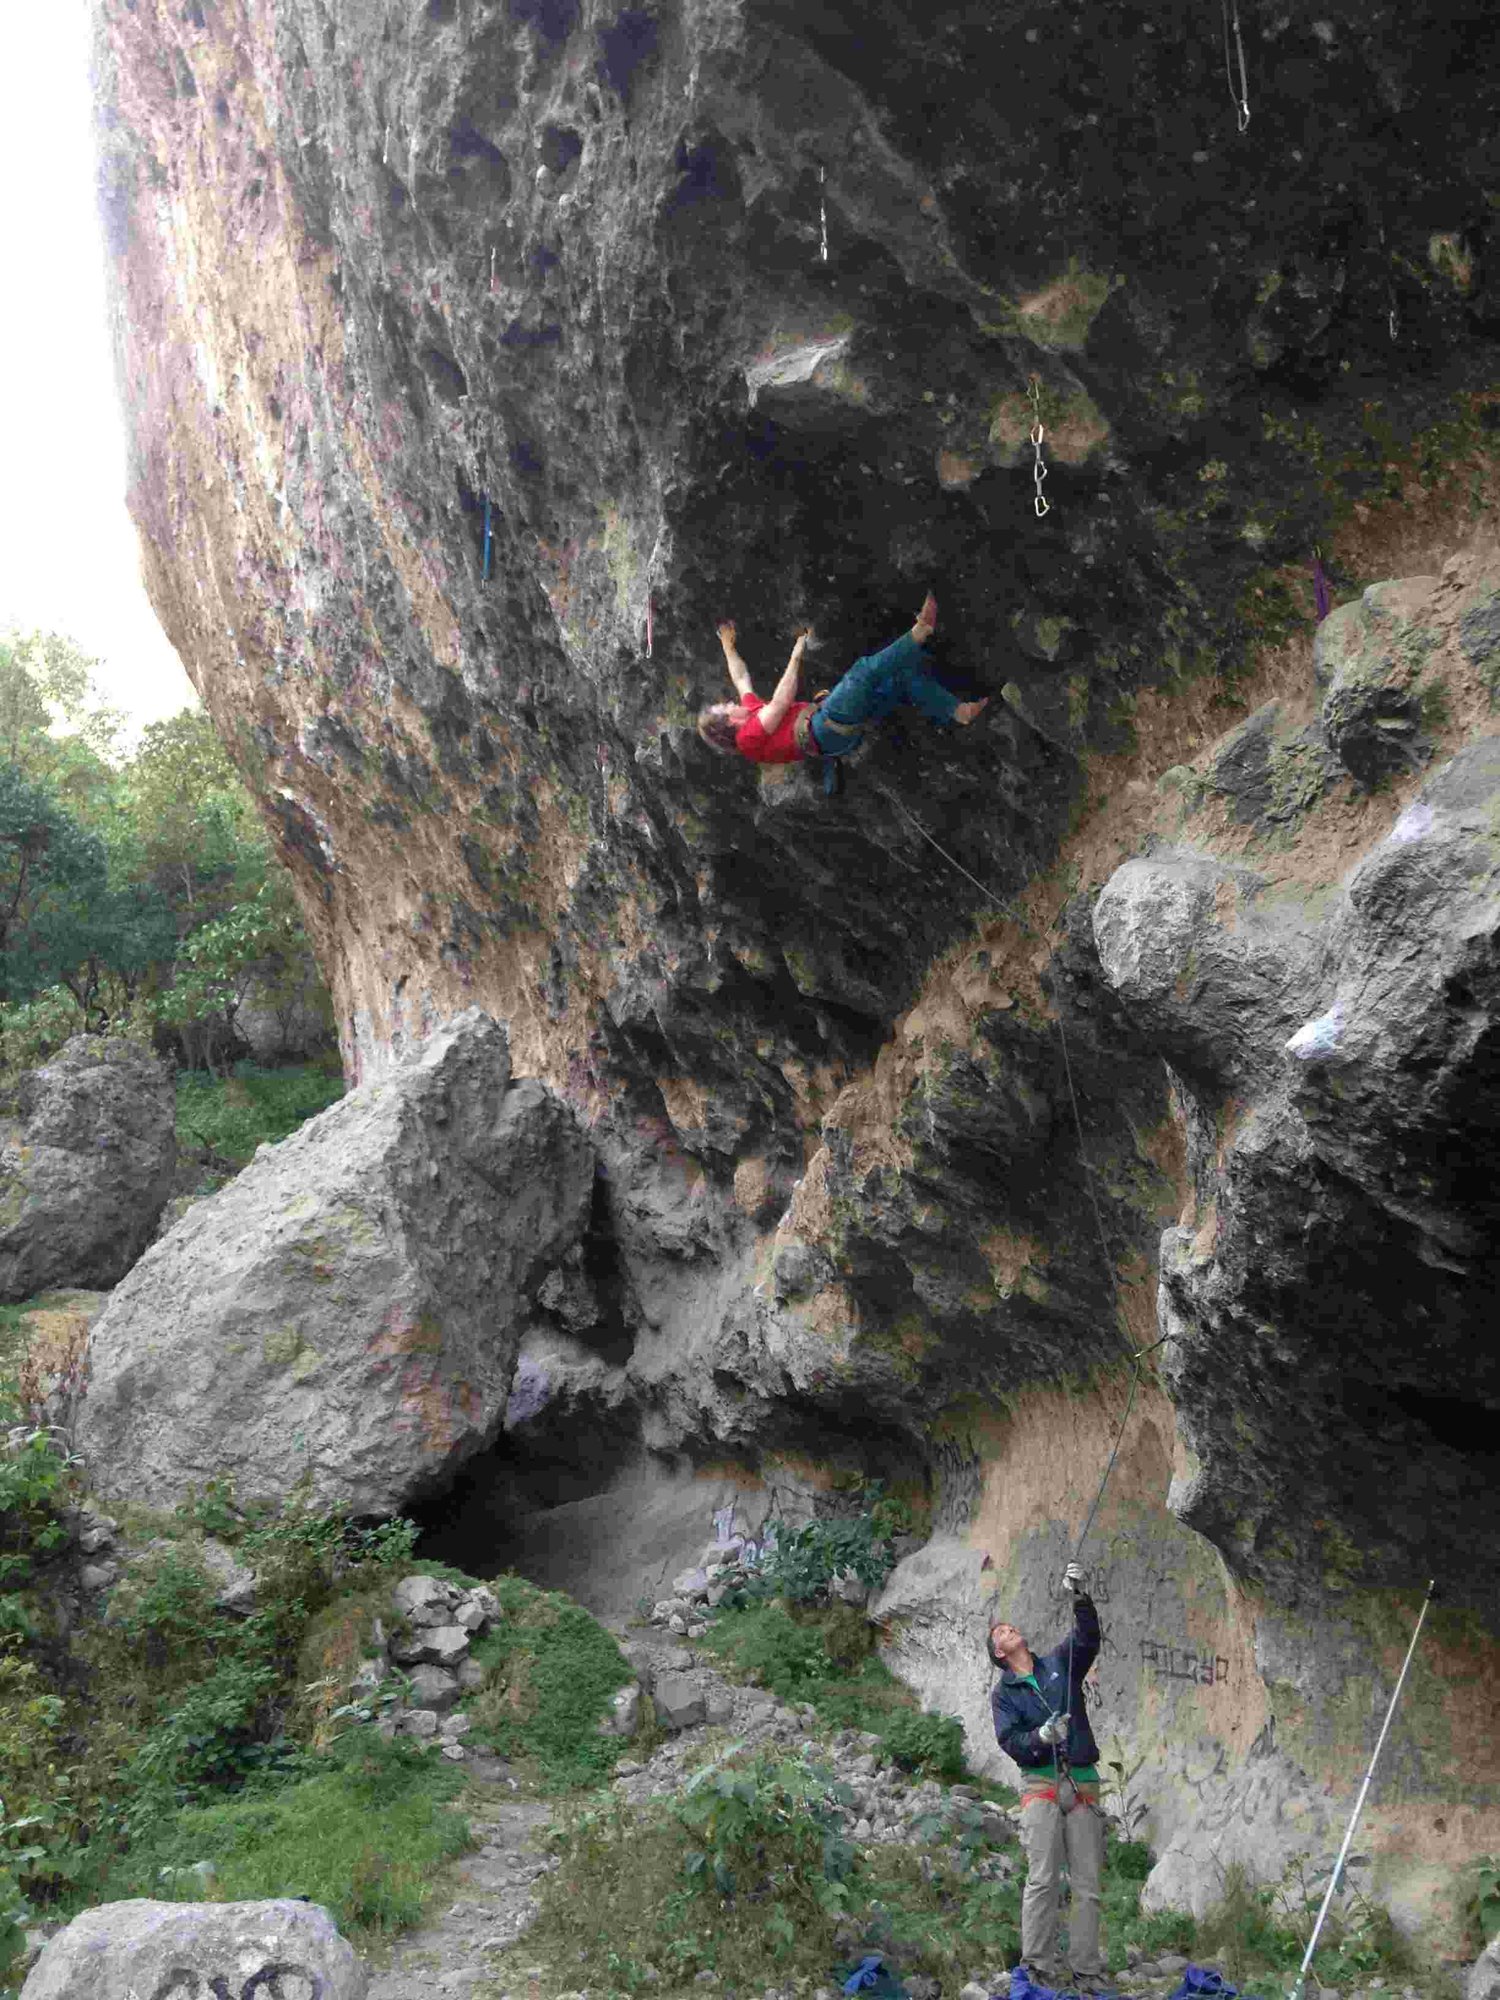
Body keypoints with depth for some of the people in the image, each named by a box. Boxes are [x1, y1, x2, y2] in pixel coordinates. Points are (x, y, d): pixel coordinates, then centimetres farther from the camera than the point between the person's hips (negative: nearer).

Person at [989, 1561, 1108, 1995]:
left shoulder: (1060, 1664, 14)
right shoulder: (1002, 1693, 9)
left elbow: (1087, 1638, -3)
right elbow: (1009, 1741, -2)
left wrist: (1081, 1597, -18)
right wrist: (1040, 1738, -21)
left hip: (1083, 1785, 2)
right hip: (1041, 1784, -2)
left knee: (1087, 1884, 0)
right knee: (1043, 1879, -11)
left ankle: (1086, 1970, 4)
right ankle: (1038, 1964, -5)